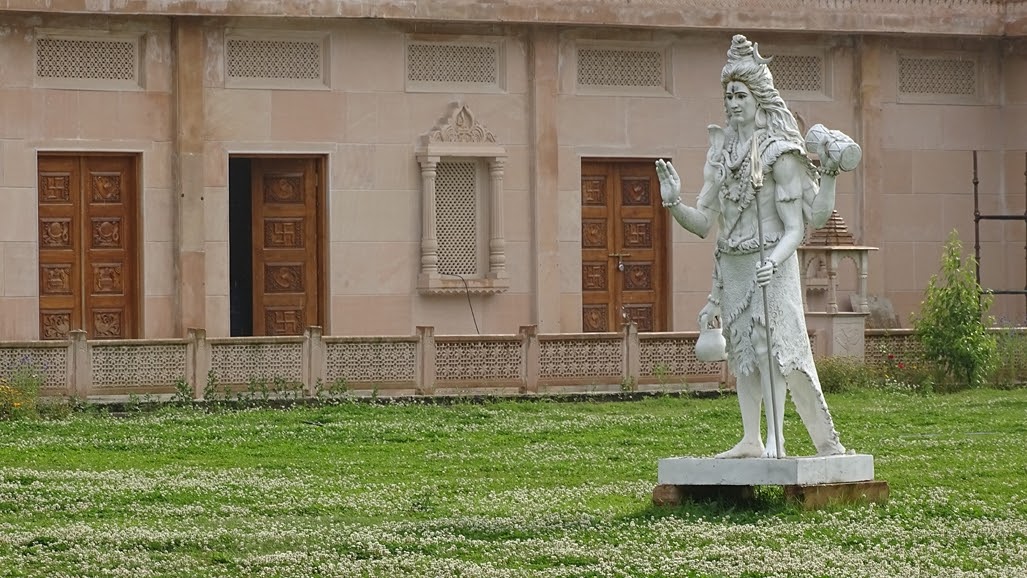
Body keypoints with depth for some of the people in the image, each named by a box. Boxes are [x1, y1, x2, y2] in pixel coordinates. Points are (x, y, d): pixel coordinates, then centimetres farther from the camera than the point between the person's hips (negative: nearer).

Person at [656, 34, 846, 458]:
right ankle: (751, 440, 14)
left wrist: (774, 260, -30)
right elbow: (704, 222, 8)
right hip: (731, 264, 6)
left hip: (770, 263, -6)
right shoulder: (721, 150, 9)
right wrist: (674, 203, -11)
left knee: (771, 344, -13)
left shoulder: (778, 153, -9)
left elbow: (796, 228, -12)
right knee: (742, 349, 8)